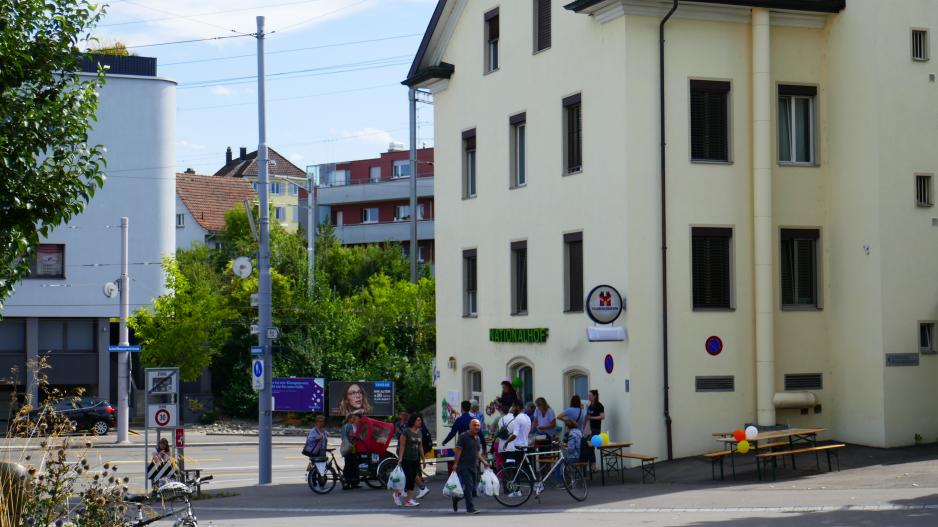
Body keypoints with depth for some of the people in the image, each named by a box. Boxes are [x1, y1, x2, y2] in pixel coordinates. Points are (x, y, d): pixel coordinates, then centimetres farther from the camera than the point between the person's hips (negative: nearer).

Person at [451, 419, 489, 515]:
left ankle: (456, 499, 29)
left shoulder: (478, 438, 14)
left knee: (474, 488, 8)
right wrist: (455, 464, -17)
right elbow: (458, 450, -11)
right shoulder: (463, 436, -8)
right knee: (468, 486, -13)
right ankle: (470, 507, -7)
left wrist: (484, 462, 11)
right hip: (464, 466, -7)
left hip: (474, 466, 7)